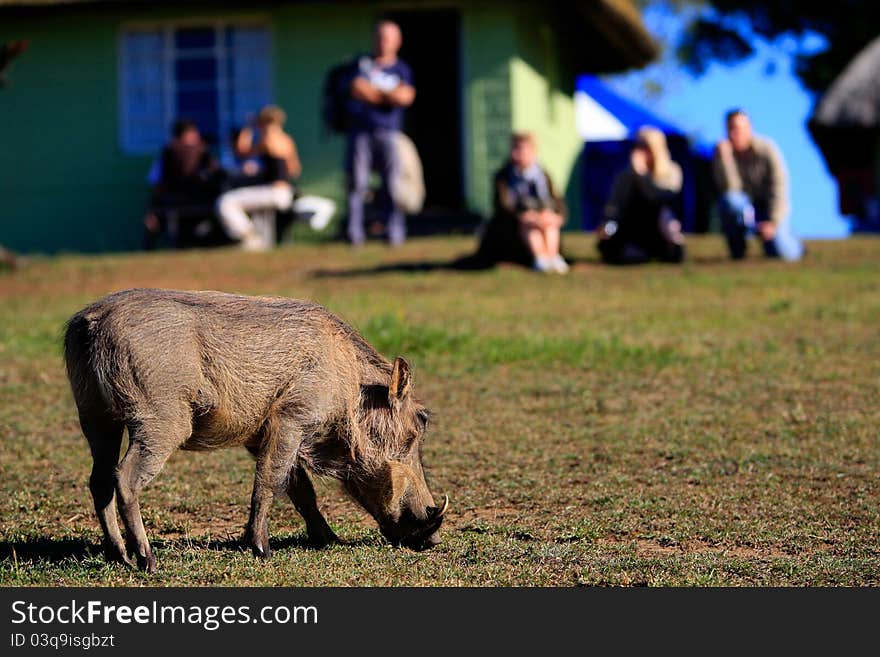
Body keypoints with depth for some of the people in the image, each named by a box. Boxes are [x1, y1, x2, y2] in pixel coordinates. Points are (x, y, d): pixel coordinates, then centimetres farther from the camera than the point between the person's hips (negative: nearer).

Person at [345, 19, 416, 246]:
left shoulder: (402, 69, 13)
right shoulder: (363, 63, 12)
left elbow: (406, 96, -3)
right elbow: (357, 89, -4)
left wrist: (372, 91, -1)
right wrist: (390, 95, 0)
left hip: (388, 132, 0)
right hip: (361, 131, 0)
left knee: (392, 183, -7)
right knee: (357, 182, -7)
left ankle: (394, 232, -5)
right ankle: (355, 232, -5)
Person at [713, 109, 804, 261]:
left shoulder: (766, 149, -12)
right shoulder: (722, 152, -7)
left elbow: (779, 187, -14)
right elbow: (729, 188, -18)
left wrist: (773, 222, -22)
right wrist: (724, 157, -29)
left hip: (770, 208, -1)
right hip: (744, 208, 1)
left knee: (784, 254, -22)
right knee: (728, 201, -36)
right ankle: (737, 248, -14)